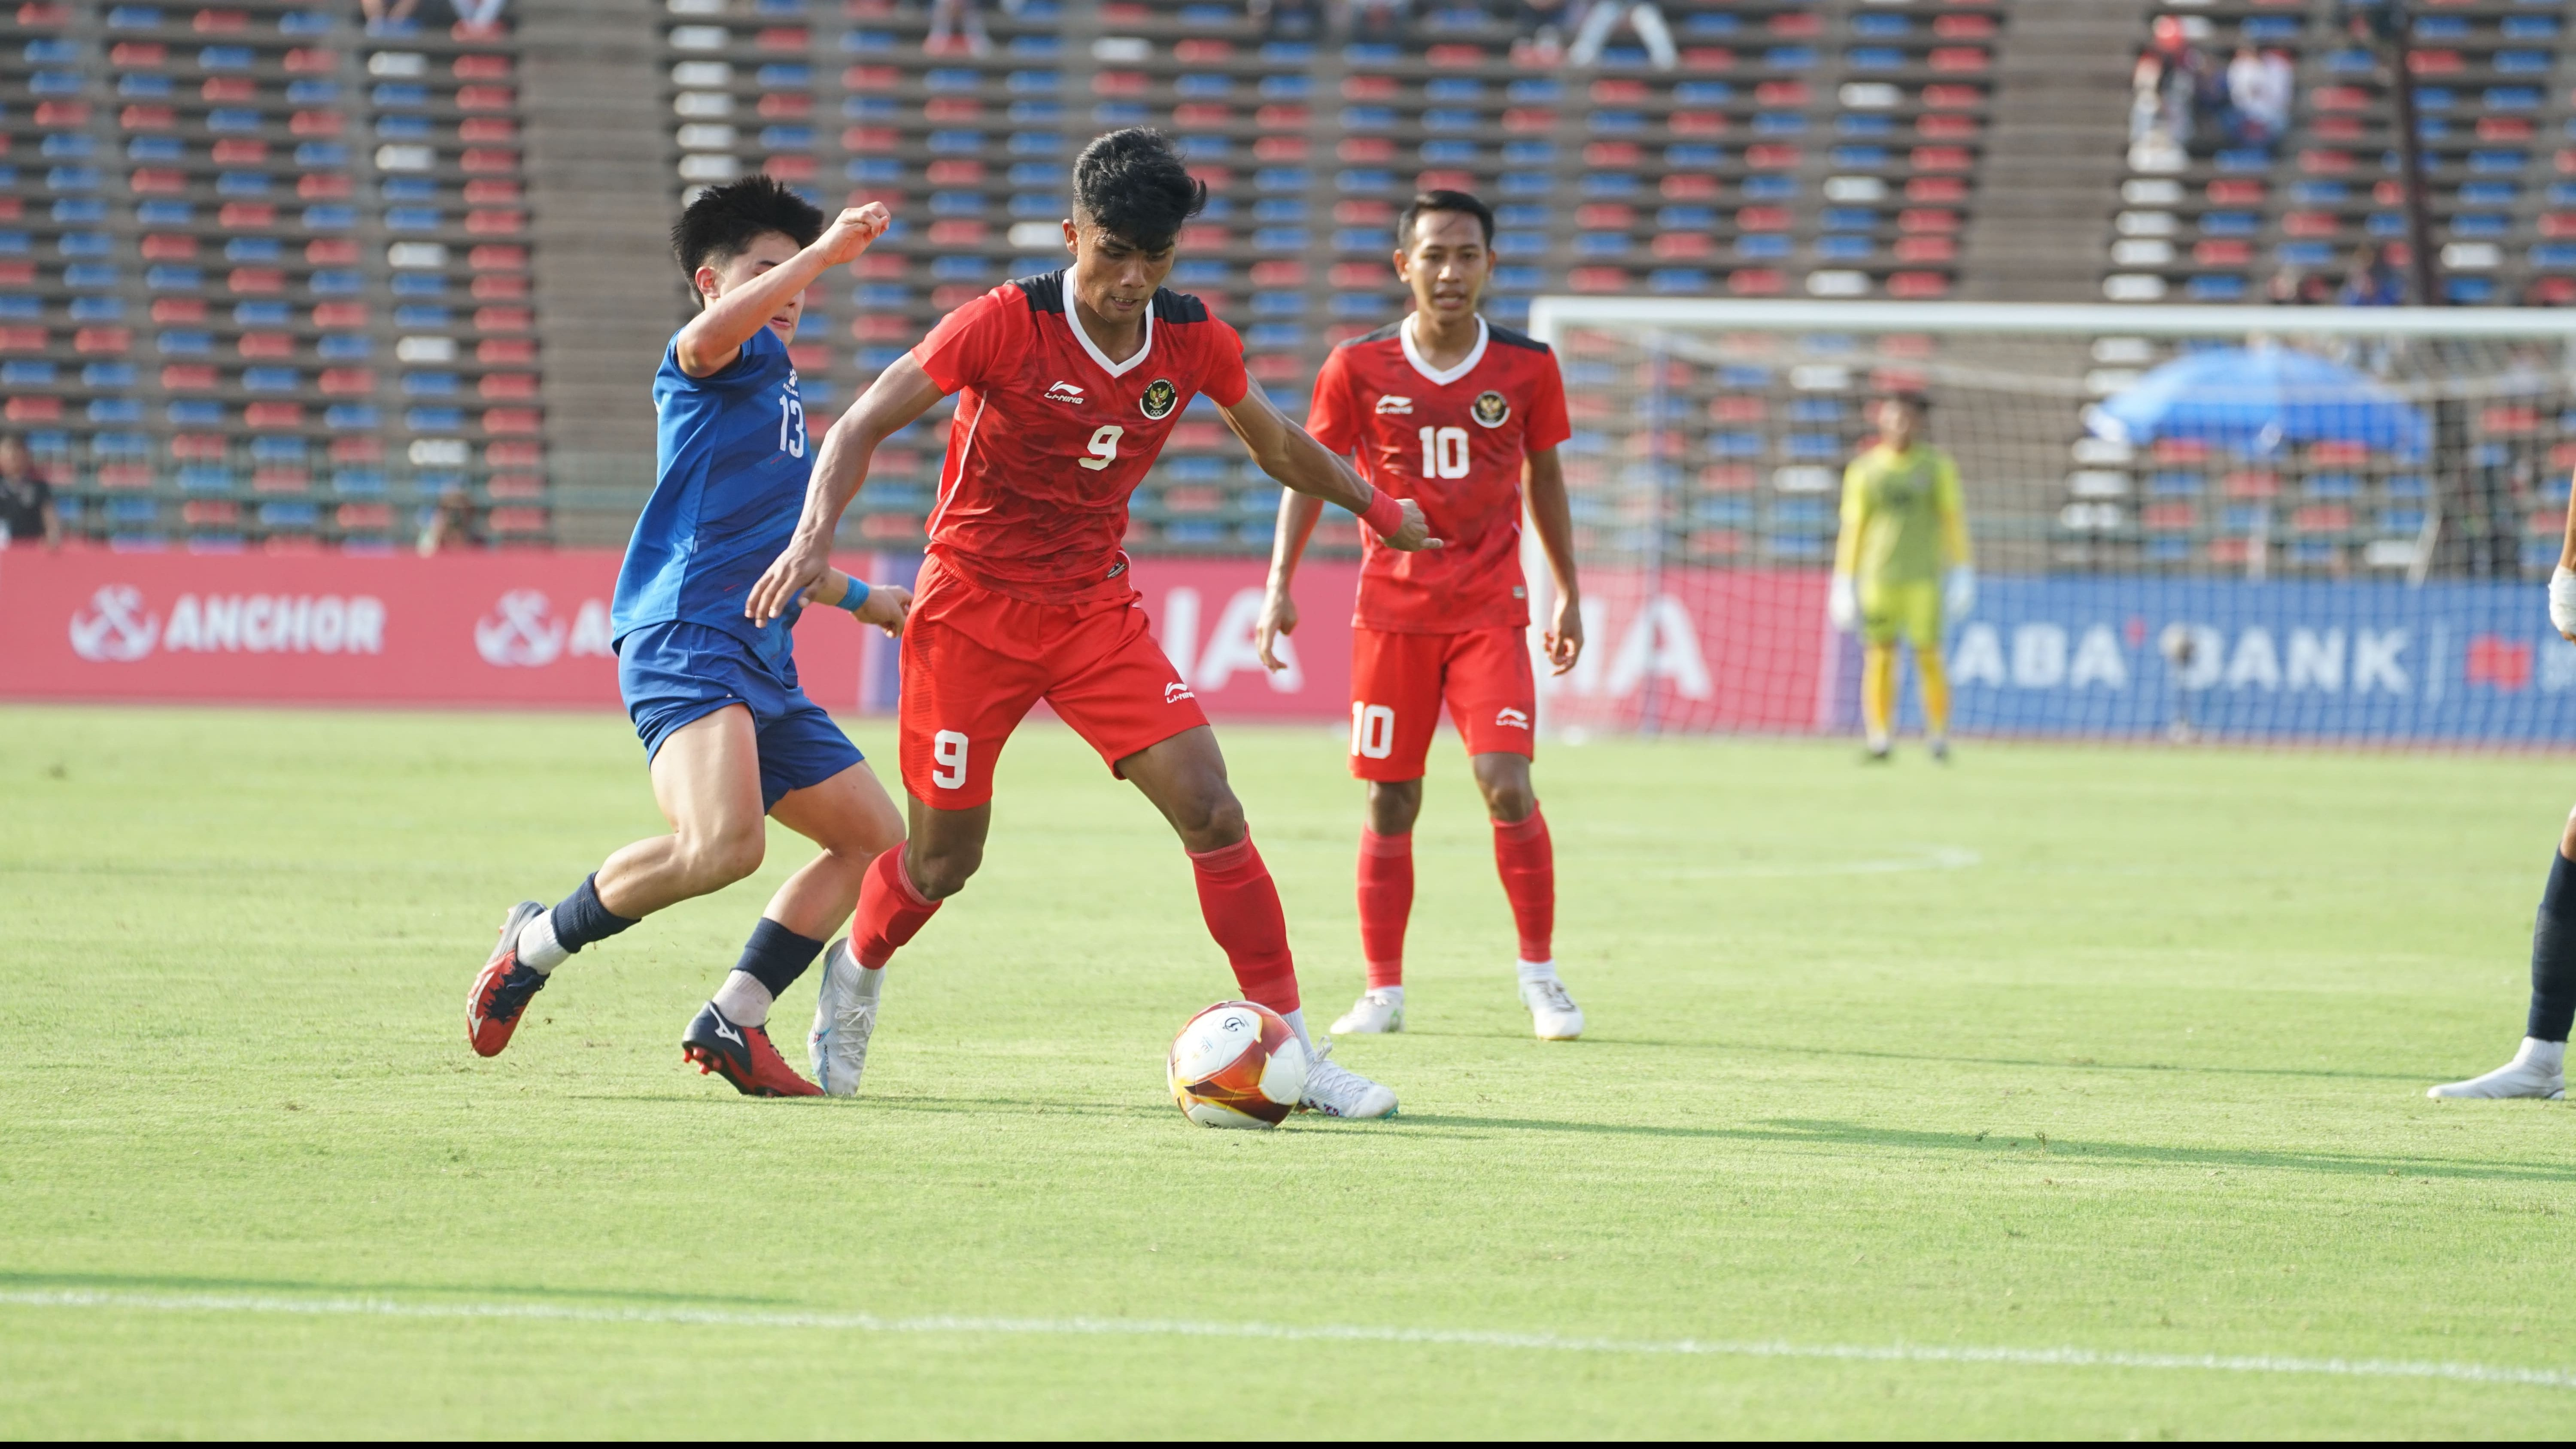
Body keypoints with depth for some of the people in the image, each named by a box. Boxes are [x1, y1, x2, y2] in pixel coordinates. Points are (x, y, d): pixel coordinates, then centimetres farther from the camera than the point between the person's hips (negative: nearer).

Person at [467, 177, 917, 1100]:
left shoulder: (779, 388, 29)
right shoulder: (731, 362, -1)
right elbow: (710, 336, -30)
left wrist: (858, 598, 49)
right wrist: (825, 252, -26)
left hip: (761, 665, 10)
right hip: (686, 643, -10)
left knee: (876, 837, 12)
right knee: (723, 843, -31)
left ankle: (733, 1021, 11)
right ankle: (536, 946, -9)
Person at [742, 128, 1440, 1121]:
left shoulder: (1195, 343, -5)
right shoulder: (1005, 324, -19)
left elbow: (1278, 445, 16)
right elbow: (863, 427, -18)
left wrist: (1379, 509, 26)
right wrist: (815, 536, -34)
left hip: (1096, 610, 3)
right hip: (973, 608, -3)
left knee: (1213, 815, -12)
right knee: (943, 860, 4)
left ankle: (1291, 1050, -6)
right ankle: (852, 984, 37)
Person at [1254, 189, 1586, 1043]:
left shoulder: (1527, 367, 0)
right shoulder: (1359, 368, -2)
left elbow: (1544, 478, 12)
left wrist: (1569, 594, 13)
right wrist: (1280, 586, -2)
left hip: (1490, 609, -1)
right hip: (1391, 609, 1)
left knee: (1506, 783, -15)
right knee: (1390, 802, 2)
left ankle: (1539, 974, -1)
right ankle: (1383, 991, 12)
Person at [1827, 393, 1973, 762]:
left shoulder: (1936, 465, 6)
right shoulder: (1864, 470, 8)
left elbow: (1953, 519, 4)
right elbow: (1853, 527, 10)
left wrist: (1961, 572, -3)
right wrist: (1844, 582, 7)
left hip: (1923, 576, -1)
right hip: (1877, 576, 1)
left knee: (1928, 656, -5)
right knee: (1879, 656, -4)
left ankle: (1940, 742, 3)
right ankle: (1879, 741, -1)